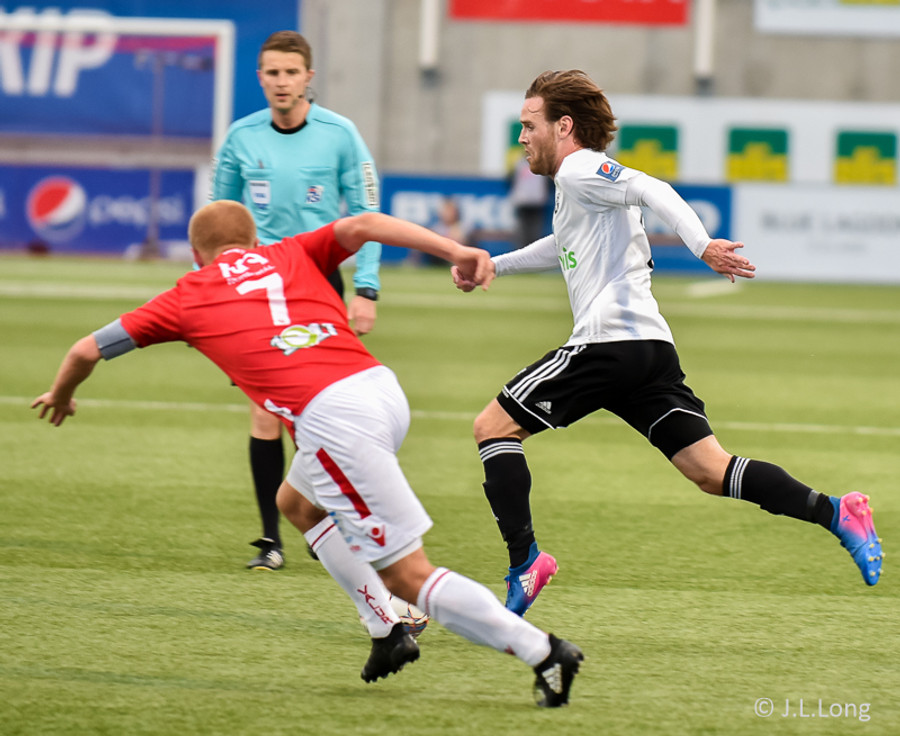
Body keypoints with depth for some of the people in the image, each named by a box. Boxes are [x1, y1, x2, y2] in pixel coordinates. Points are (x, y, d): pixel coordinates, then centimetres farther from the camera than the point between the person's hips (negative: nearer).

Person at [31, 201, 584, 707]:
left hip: (331, 417, -6)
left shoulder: (190, 295, 20)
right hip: (384, 387, 6)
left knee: (410, 576, -2)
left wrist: (61, 396, 48)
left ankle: (544, 652, -11)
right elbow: (361, 226, 6)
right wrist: (456, 251, -2)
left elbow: (87, 351, 27)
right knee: (297, 503, 32)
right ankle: (389, 630, 24)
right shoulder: (293, 255, 26)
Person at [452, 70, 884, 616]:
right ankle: (835, 513, -16)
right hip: (651, 347, 9)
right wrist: (492, 265, 49)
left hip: (609, 342, -9)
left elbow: (654, 191, -19)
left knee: (494, 427, 1)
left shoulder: (581, 170, -2)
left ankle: (525, 560, -10)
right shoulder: (575, 186, 27)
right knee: (710, 471, -1)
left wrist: (702, 245, -34)